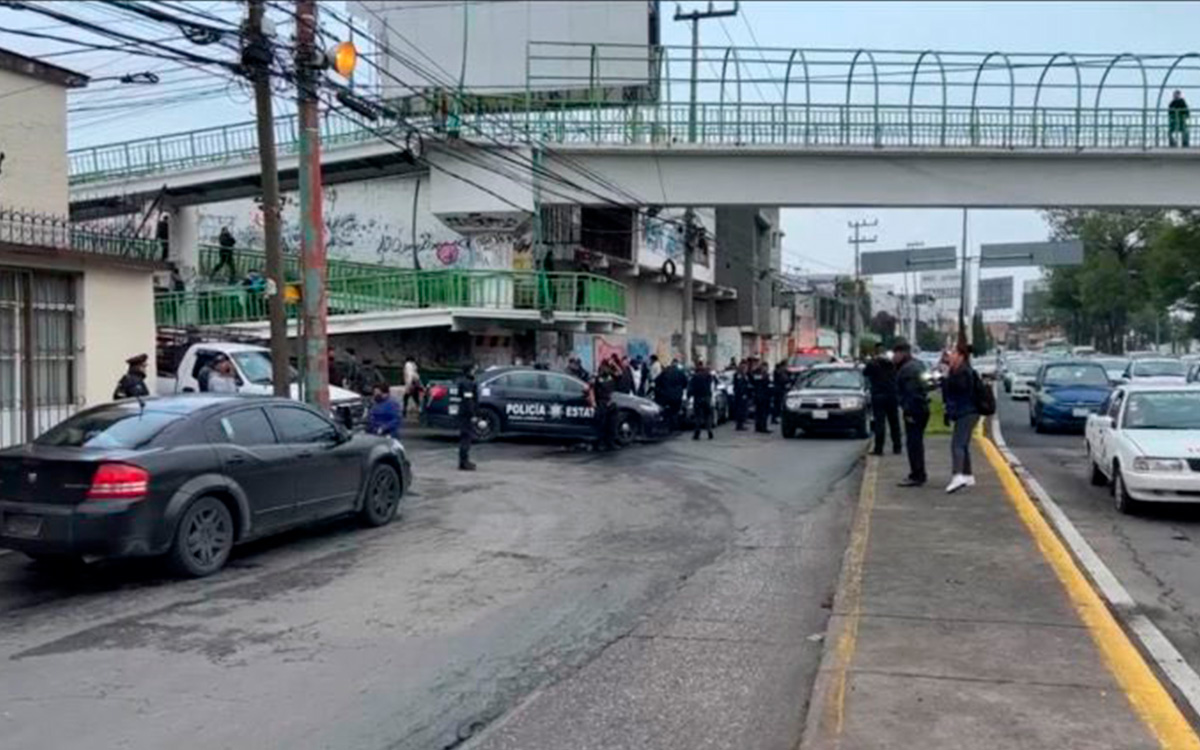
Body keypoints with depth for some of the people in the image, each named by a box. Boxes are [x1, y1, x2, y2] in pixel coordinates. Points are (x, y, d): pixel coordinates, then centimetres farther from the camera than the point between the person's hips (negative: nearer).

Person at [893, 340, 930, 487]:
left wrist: (910, 412, -22)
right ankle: (918, 474, 26)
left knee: (913, 443, -8)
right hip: (921, 410, 11)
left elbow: (912, 393, -23)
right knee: (916, 442, 18)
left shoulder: (908, 369, -18)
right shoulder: (915, 364, 16)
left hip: (914, 412, -11)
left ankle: (916, 476, -7)